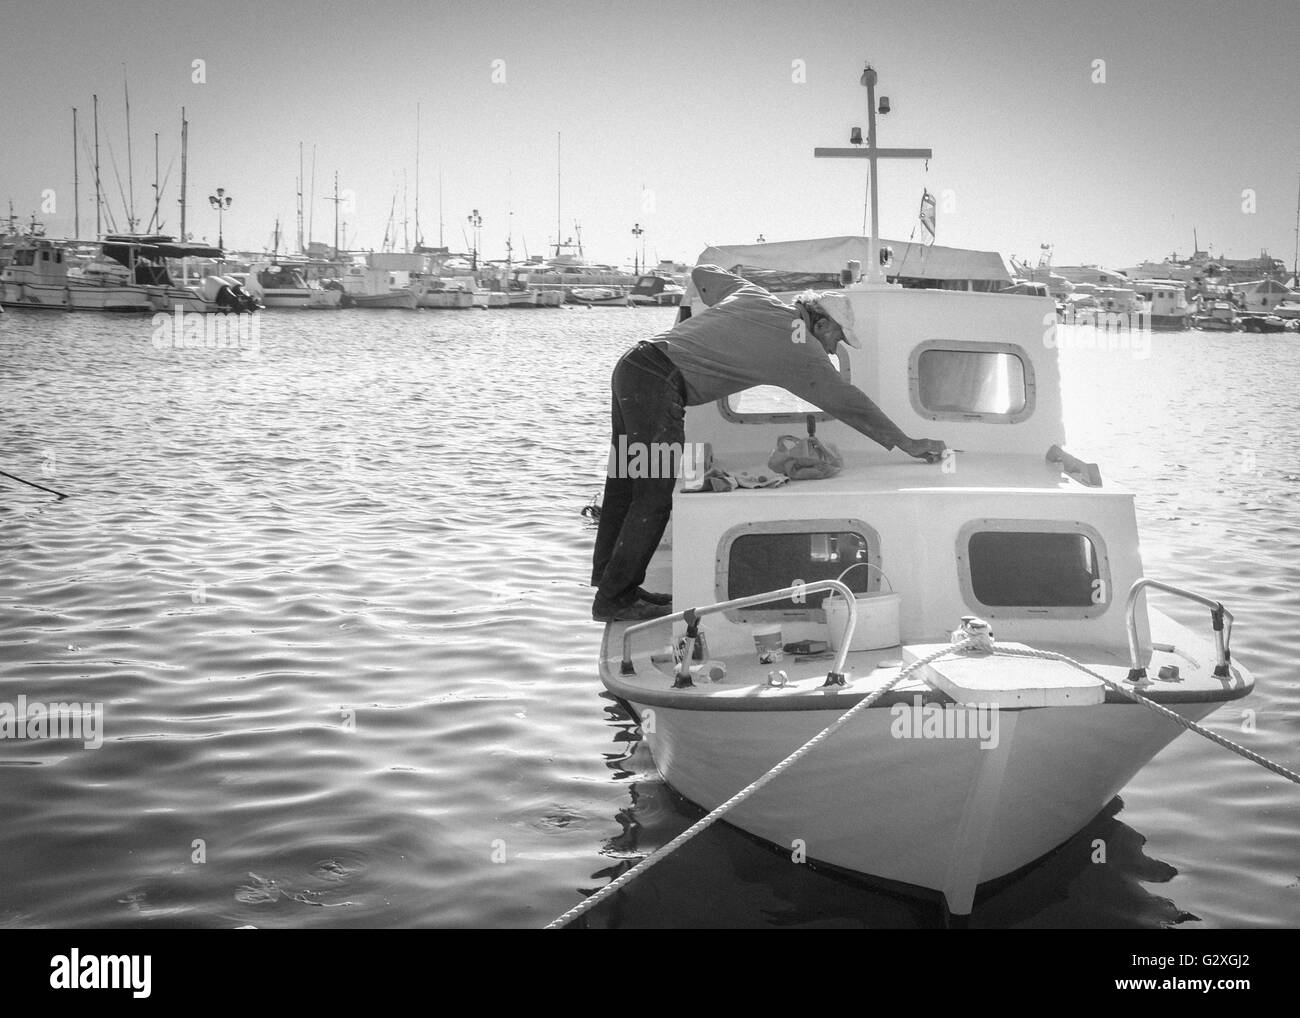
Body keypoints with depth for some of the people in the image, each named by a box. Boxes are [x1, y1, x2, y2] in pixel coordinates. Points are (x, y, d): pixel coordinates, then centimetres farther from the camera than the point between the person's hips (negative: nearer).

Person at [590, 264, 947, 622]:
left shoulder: (752, 294, 17)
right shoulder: (800, 347, -4)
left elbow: (702, 273, 31)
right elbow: (846, 401, -1)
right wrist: (906, 443, 6)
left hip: (631, 366, 9)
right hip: (660, 383, -9)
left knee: (626, 486, 14)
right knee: (654, 498, -5)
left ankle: (612, 581, 21)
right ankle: (614, 600, -1)